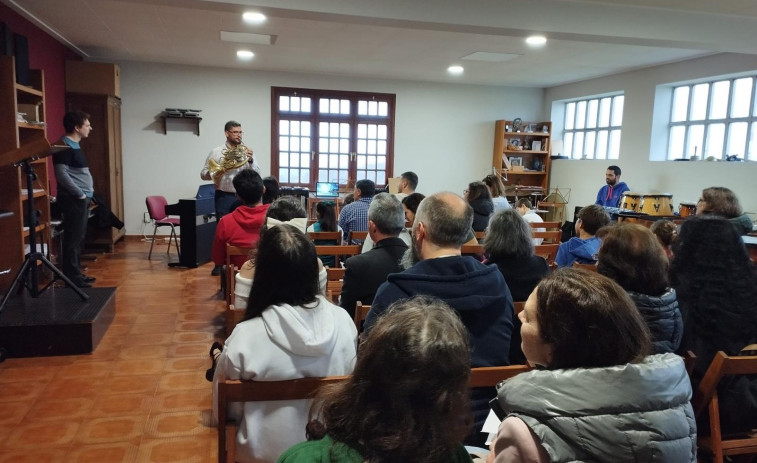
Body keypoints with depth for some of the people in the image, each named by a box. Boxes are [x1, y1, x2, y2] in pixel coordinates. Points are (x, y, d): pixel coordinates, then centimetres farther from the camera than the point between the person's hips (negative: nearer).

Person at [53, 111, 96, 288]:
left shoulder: (75, 146, 17)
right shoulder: (65, 146, -13)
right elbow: (61, 174, -21)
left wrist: (88, 191, 13)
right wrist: (80, 193, -16)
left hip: (82, 199, 10)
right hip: (74, 200, -10)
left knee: (79, 238, 14)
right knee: (73, 239, -6)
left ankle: (77, 274, 22)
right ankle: (72, 278, -2)